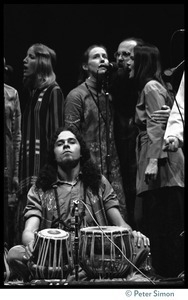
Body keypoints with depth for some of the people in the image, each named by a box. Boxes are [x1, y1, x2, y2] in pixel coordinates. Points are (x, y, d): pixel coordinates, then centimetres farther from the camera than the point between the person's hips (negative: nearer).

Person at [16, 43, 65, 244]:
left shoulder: (53, 91, -5)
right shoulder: (31, 91, 18)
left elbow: (56, 131, -11)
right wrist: (21, 173, 14)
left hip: (44, 165, -8)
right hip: (28, 166, 8)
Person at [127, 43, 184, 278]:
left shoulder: (151, 87, -7)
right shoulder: (148, 87, 22)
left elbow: (158, 126, -17)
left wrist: (154, 161, -22)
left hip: (161, 167, -10)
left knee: (165, 225, -8)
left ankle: (171, 273, -6)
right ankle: (162, 271, 12)